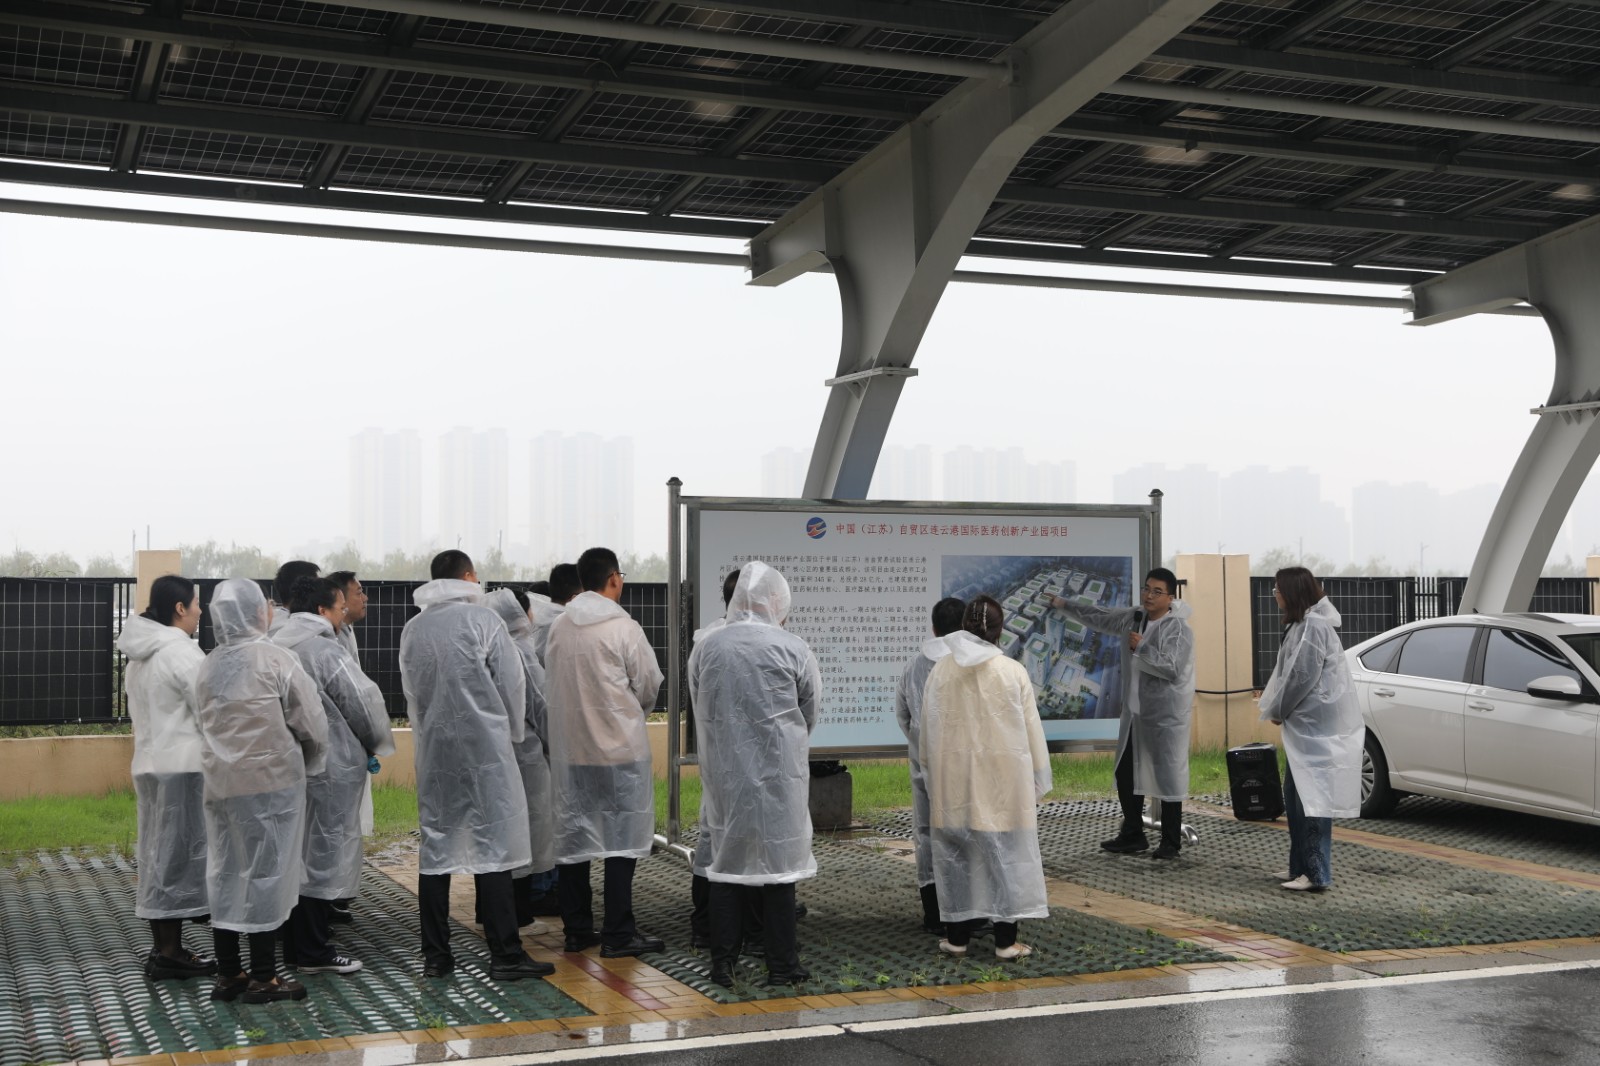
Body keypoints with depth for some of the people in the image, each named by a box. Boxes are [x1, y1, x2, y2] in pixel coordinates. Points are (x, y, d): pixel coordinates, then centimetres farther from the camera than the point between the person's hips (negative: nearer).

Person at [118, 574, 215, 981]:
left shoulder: (141, 654, 13)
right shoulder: (180, 651, -15)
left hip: (149, 762, 9)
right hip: (183, 765, -9)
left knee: (157, 854, 13)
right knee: (179, 855, -3)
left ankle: (162, 948, 19)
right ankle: (170, 954, 1)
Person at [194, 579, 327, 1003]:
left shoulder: (208, 668, 7)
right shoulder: (275, 660, -9)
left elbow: (206, 724, 10)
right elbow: (311, 724, -7)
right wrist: (311, 764, 10)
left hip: (220, 784, 6)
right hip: (271, 781, -5)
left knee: (224, 873, 11)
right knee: (266, 873, 2)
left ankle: (228, 973, 18)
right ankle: (262, 977, 7)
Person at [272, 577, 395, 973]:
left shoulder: (276, 647, 11)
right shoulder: (326, 651, -16)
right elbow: (365, 702, -14)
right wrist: (375, 745, 5)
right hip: (328, 769, -9)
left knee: (295, 853, 15)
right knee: (322, 855, -1)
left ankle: (294, 944, 23)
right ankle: (313, 952, 4)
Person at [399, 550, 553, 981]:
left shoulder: (412, 629, 9)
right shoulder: (483, 619, -6)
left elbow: (411, 692, 13)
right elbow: (512, 684, -3)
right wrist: (513, 734, 12)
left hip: (434, 749, 5)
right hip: (484, 745, -5)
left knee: (436, 848, 9)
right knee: (492, 848, -2)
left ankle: (435, 955, 12)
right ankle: (505, 954, -1)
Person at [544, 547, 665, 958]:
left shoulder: (558, 627, 3)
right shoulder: (623, 627, -12)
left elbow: (552, 681, 9)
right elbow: (650, 685, -4)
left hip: (569, 746, 5)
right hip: (619, 745, -5)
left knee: (572, 835, 12)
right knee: (622, 838, 2)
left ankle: (576, 929, 18)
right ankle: (618, 934, 2)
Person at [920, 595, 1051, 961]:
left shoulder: (941, 670, -4)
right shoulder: (1012, 671, -8)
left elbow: (927, 729, 5)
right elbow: (1031, 728, -2)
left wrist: (932, 768, 19)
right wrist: (1038, 780, 9)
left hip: (954, 778, 2)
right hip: (1003, 779, -2)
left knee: (955, 853, 11)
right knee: (1006, 853, 6)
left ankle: (957, 935, 17)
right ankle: (1006, 939, 7)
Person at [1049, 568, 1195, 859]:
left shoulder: (1178, 629, -15)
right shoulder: (1134, 617, 8)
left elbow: (1172, 668, -25)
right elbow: (1100, 617, 20)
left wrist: (1141, 648, -20)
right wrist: (1063, 605, 22)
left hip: (1166, 715, -8)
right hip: (1134, 713, 8)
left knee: (1168, 777, -3)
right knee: (1126, 775, 14)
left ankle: (1171, 843, 8)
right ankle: (1132, 836, 28)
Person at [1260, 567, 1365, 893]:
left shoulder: (1313, 628, -17)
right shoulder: (1302, 624, 15)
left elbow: (1302, 678, -19)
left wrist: (1277, 711, -7)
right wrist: (1276, 704, 10)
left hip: (1318, 726, -11)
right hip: (1308, 724, 11)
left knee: (1313, 798, -8)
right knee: (1295, 796, 15)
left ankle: (1317, 875, -6)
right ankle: (1300, 867, 22)